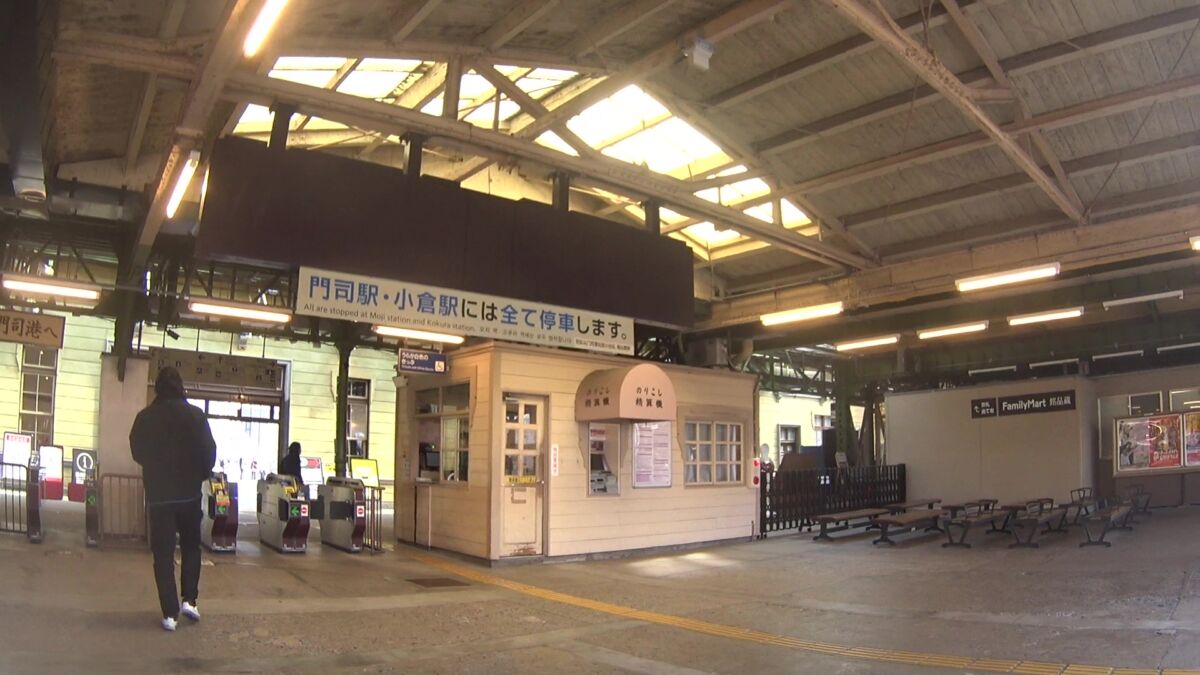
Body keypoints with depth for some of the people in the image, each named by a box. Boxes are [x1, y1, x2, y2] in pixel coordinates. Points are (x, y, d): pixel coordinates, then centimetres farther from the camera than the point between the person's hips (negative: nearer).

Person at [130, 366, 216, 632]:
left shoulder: (145, 417, -3)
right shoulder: (195, 415, -9)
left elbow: (138, 453, 6)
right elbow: (209, 450, -7)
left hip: (157, 494, 1)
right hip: (189, 493, 0)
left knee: (163, 554, 6)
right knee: (191, 546, 17)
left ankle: (170, 613, 4)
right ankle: (189, 599, 7)